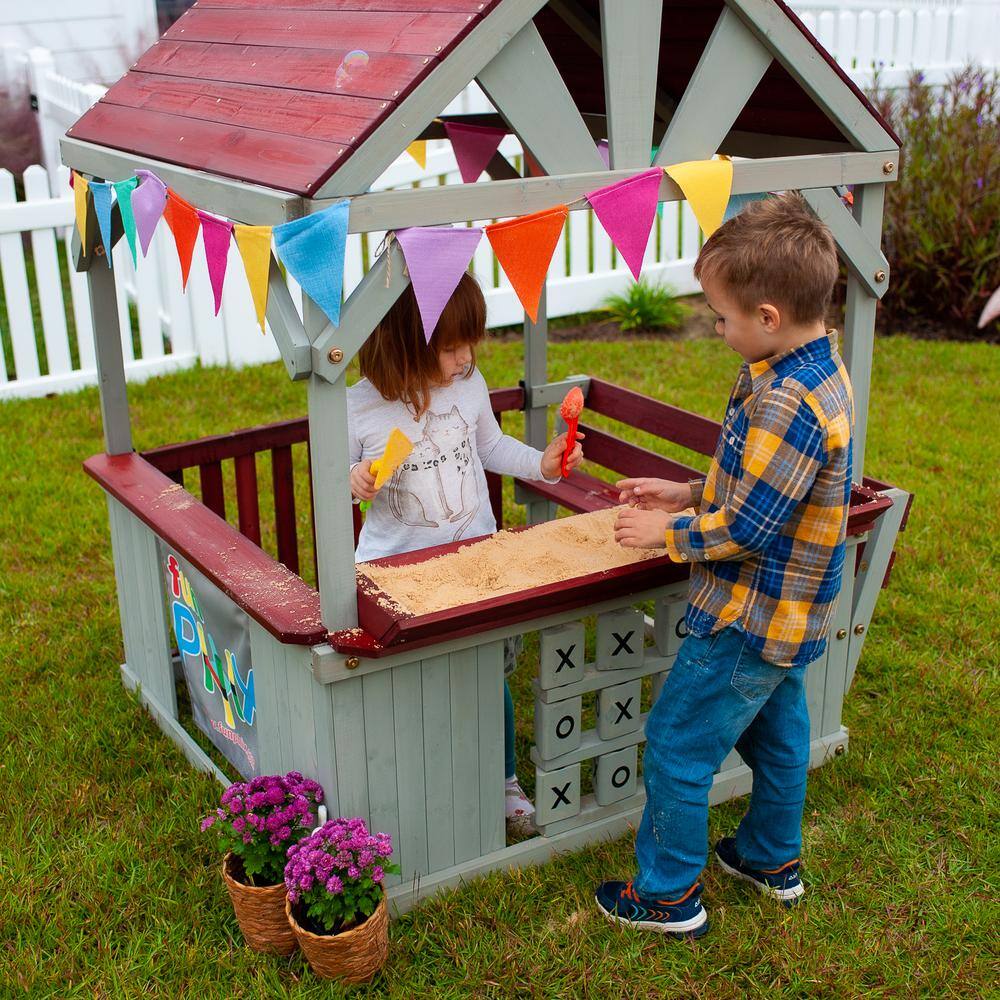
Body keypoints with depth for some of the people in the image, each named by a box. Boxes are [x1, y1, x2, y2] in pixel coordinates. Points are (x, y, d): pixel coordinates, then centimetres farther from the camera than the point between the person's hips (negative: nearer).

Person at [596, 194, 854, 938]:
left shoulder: (789, 404, -31)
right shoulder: (819, 370, 1)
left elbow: (745, 530, -26)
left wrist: (668, 533, -12)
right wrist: (689, 493, 9)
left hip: (750, 622, -10)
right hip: (787, 619, 10)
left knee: (677, 749, 5)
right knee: (776, 733, 25)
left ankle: (671, 896, 20)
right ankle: (775, 861, 45)